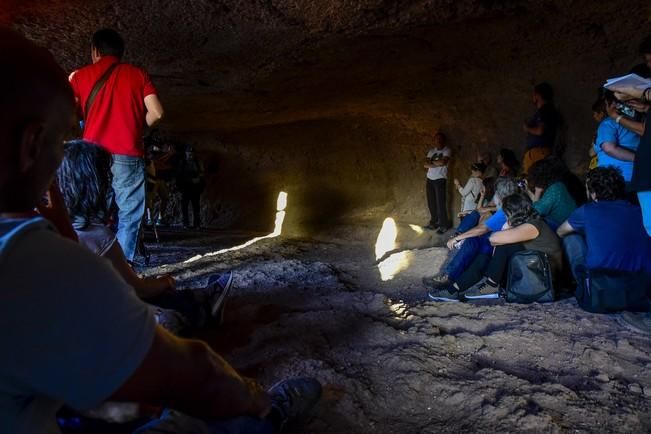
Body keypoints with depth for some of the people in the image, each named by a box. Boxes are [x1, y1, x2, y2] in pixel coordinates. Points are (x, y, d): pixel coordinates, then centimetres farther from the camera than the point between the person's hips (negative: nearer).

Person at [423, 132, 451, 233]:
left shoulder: (447, 150, -2)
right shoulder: (431, 151, 13)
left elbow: (443, 162, -19)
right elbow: (425, 164, 3)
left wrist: (432, 161, -4)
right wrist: (437, 163, -11)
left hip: (440, 179, -5)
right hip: (430, 179, 5)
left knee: (441, 203, -5)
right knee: (431, 203, 9)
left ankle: (443, 225, 3)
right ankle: (433, 222, 21)